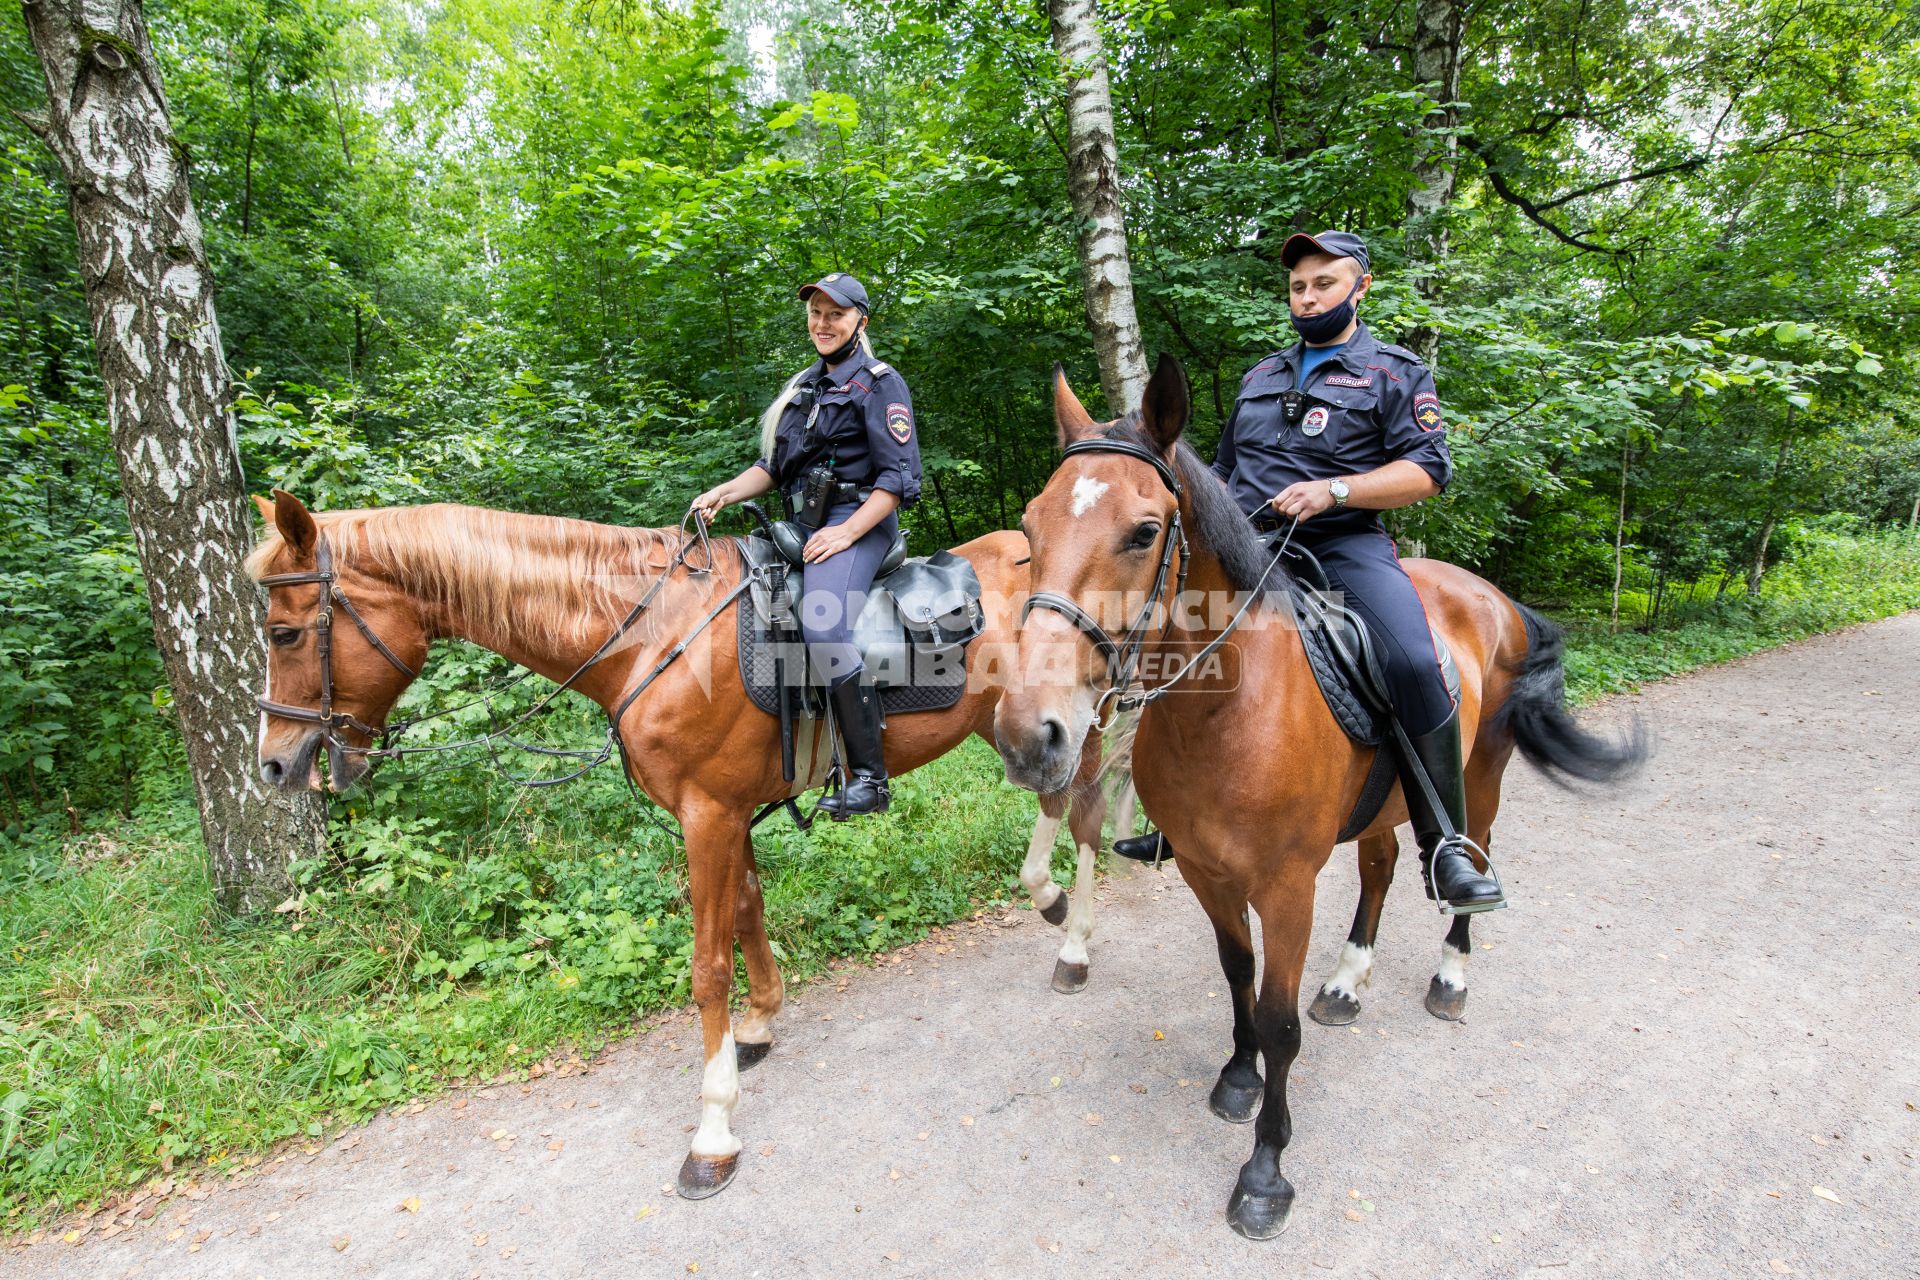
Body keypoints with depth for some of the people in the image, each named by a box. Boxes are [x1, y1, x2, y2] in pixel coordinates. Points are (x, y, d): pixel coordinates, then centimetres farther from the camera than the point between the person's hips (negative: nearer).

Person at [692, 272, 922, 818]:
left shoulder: (880, 383, -3)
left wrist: (847, 532, -21)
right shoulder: (805, 385, 21)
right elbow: (774, 466, 21)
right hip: (802, 523, 9)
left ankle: (869, 777, -26)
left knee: (823, 625, -32)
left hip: (858, 522, -9)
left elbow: (900, 477, -12)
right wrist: (724, 492, 3)